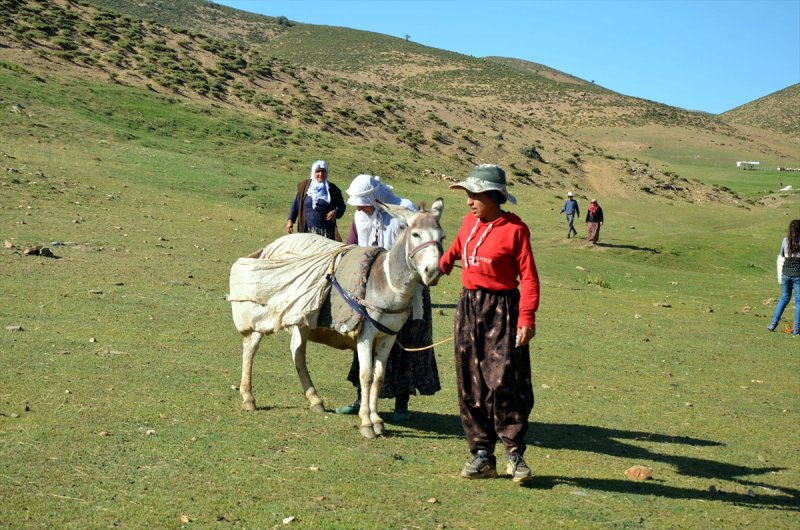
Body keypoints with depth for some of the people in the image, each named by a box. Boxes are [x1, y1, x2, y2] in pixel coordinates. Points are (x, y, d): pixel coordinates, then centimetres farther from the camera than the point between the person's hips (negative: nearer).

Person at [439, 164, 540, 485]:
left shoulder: (514, 229, -10)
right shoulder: (469, 222, 9)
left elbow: (528, 277, -13)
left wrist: (527, 317, -20)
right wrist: (441, 266, 43)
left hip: (502, 309, -6)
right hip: (469, 307, 7)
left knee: (505, 383, -10)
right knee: (470, 385, 6)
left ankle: (514, 453, 5)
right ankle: (482, 455, 15)